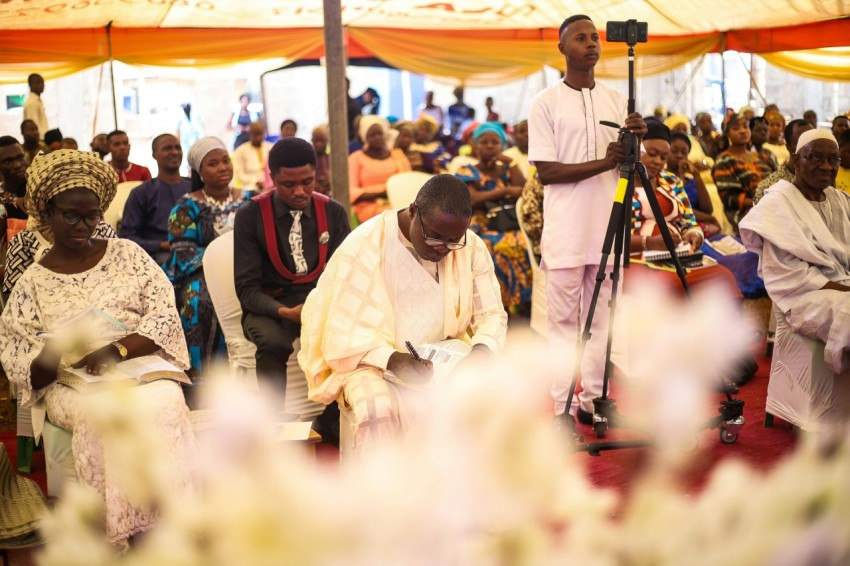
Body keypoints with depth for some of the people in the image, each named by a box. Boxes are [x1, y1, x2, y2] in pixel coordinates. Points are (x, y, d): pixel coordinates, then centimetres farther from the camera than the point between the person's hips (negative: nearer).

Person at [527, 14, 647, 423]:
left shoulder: (616, 100, 13)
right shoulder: (546, 103, -2)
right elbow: (546, 171, -9)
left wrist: (636, 139, -8)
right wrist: (601, 163, -19)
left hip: (608, 229, 5)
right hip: (567, 232, -4)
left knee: (602, 319, 7)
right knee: (564, 322, -1)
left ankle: (593, 400, 15)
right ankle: (563, 409, 5)